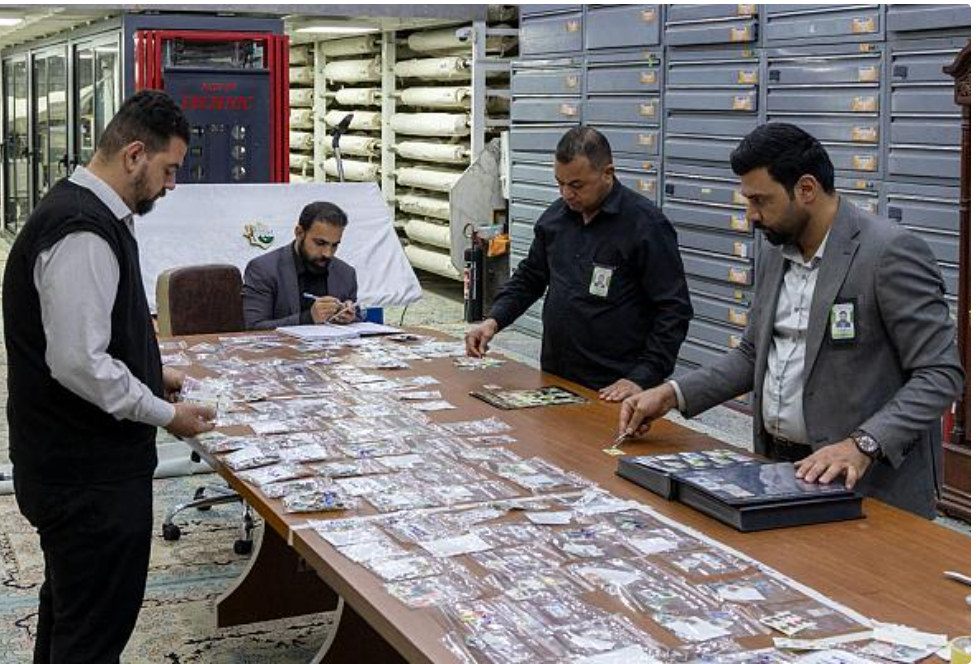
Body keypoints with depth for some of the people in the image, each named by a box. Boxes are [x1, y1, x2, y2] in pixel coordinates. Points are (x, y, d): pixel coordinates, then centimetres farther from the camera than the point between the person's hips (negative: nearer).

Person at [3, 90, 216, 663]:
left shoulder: (84, 212, 9)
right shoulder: (85, 235, -24)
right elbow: (78, 364, -28)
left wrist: (148, 376, 14)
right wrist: (166, 414, -16)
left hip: (70, 464, 11)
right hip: (91, 477, -11)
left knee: (68, 611, 25)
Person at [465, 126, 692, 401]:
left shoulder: (646, 223, -12)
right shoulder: (556, 215, 6)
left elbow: (674, 311, -13)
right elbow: (530, 277, 18)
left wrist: (643, 378, -19)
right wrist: (494, 320, 2)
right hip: (553, 377, 5)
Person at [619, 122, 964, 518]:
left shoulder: (891, 253, -15)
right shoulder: (774, 258, 9)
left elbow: (941, 374, -16)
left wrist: (863, 445, -27)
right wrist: (673, 395, 4)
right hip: (778, 470, 6)